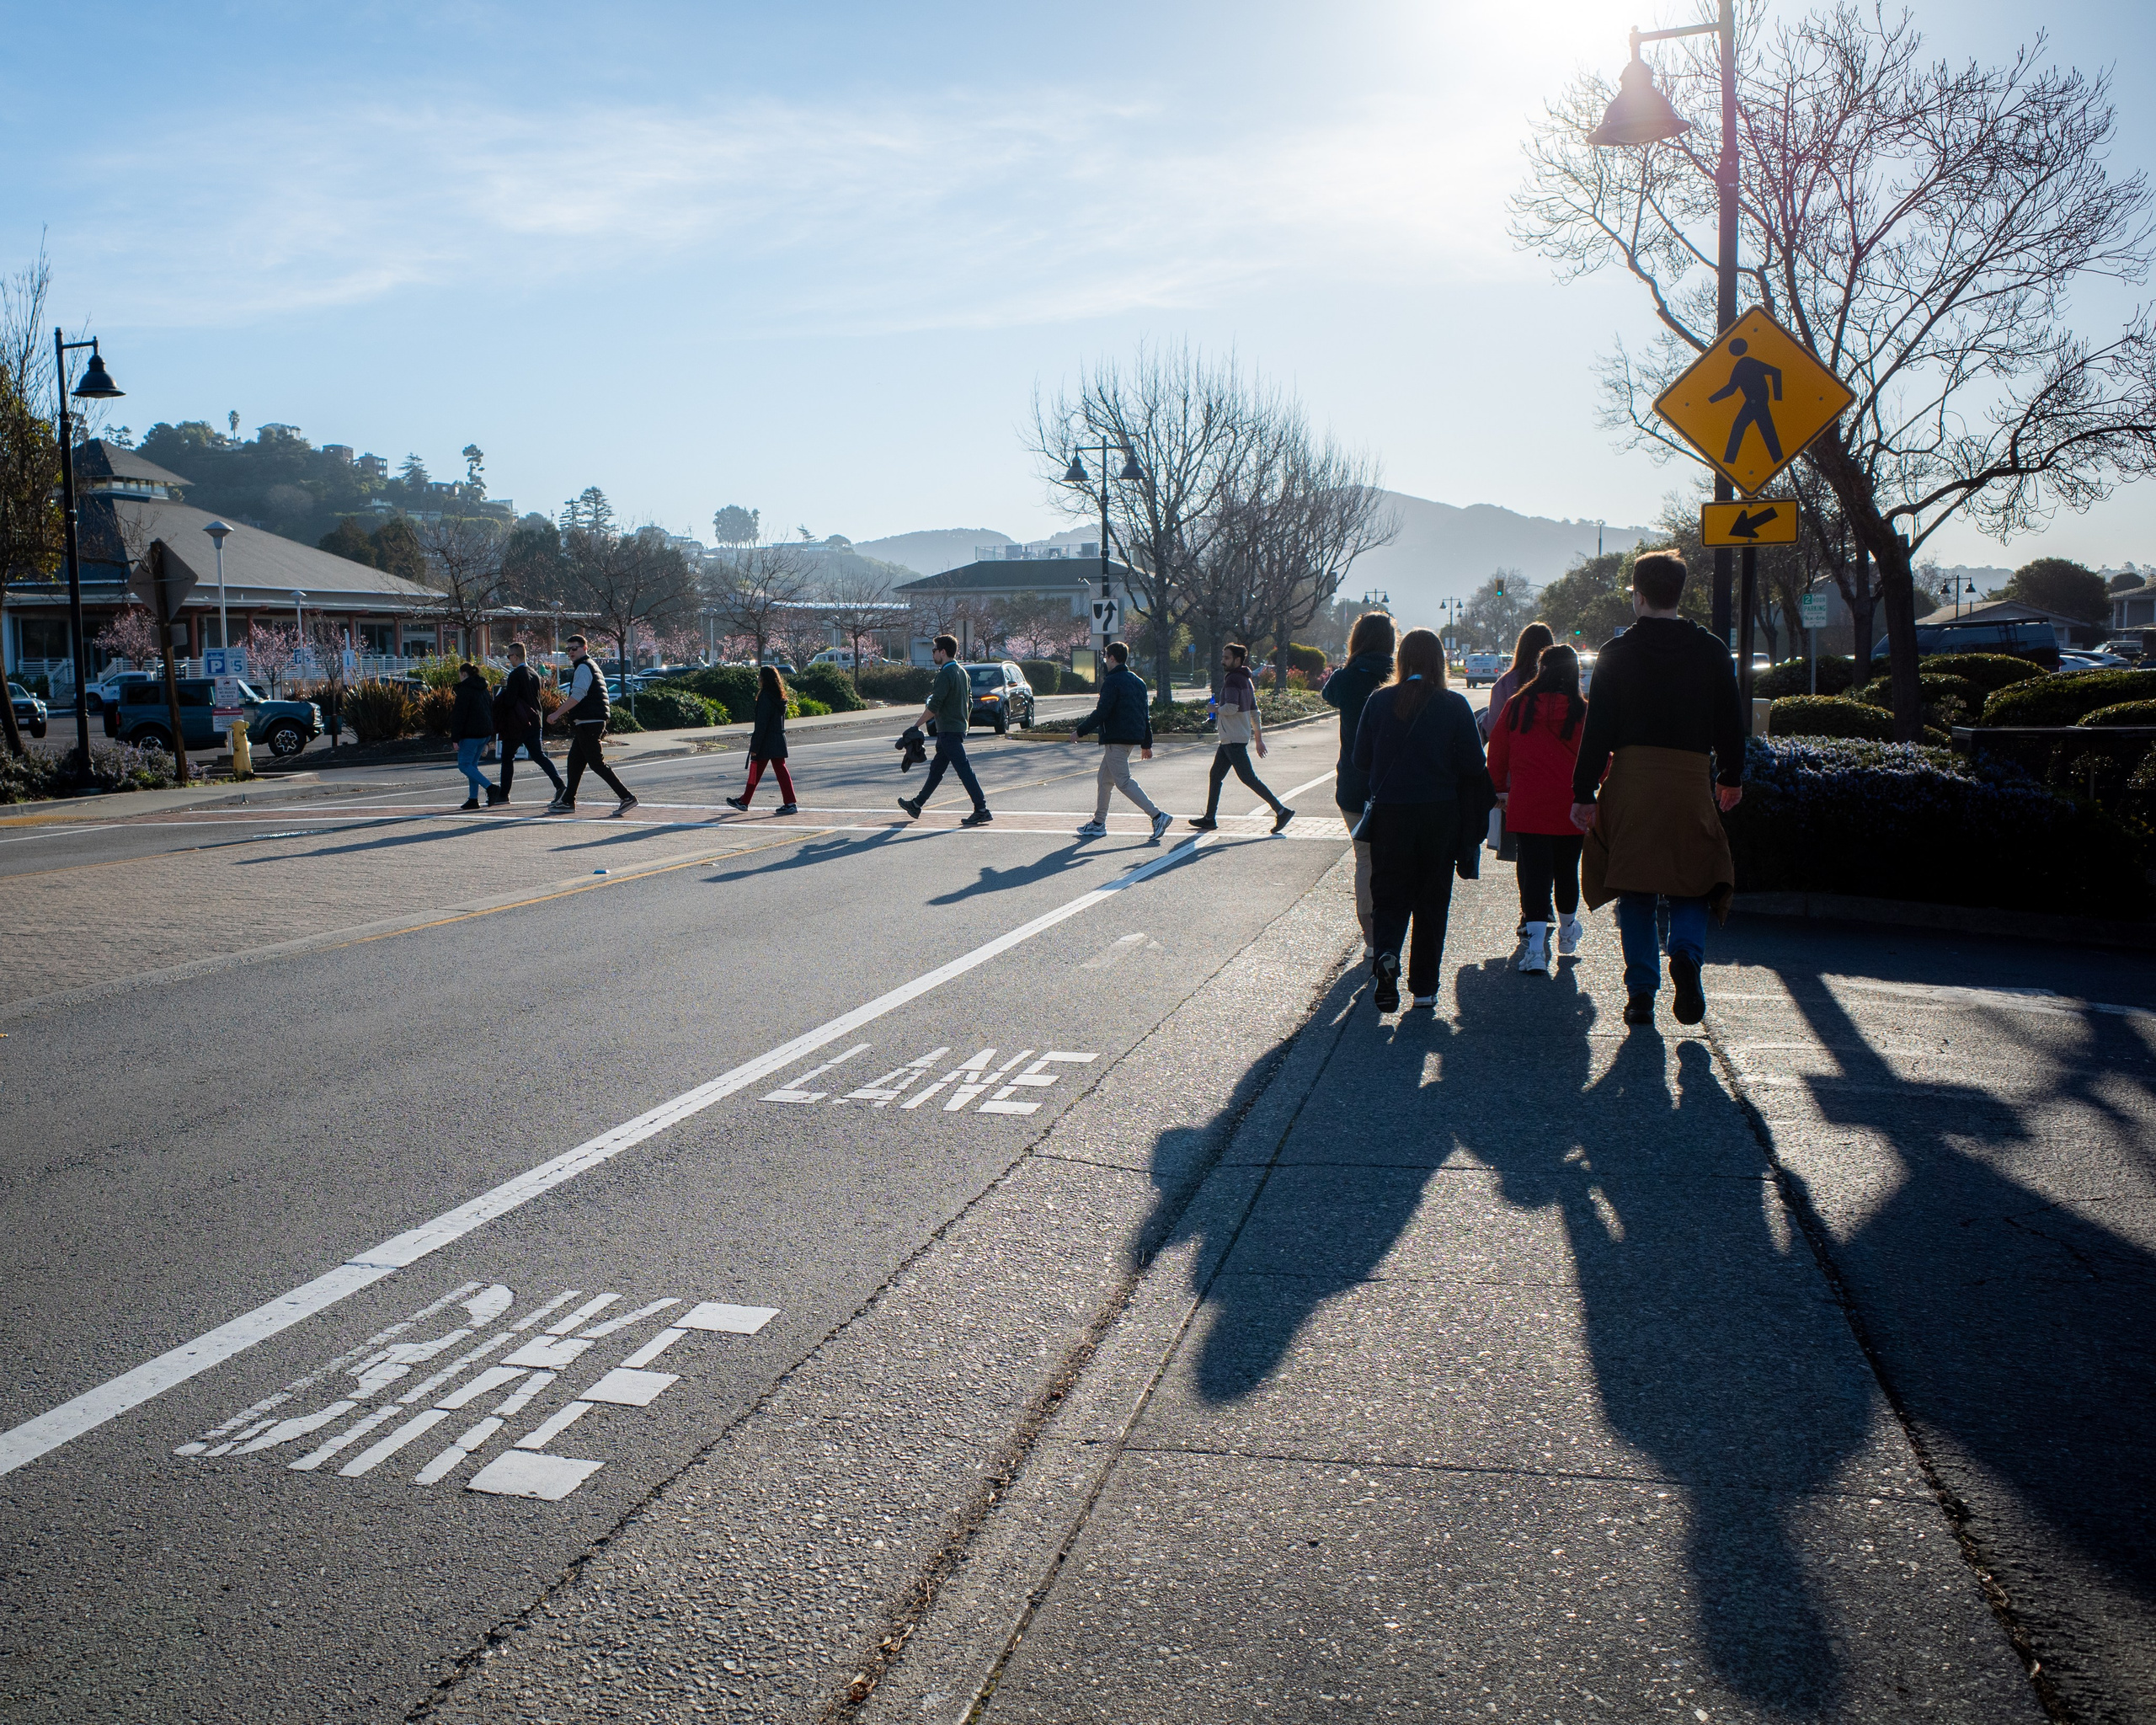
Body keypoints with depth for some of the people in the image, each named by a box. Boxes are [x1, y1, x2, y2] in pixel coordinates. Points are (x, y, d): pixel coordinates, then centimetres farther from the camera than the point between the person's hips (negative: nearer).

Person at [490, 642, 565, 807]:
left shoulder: (515, 675, -14)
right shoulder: (534, 674, 10)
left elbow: (510, 701, -18)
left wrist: (503, 689, 2)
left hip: (517, 725, -6)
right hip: (534, 722, 7)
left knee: (507, 758, 5)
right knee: (539, 755, 3)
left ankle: (503, 794, 10)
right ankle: (560, 785, -13)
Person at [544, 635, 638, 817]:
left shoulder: (583, 667, -11)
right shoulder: (588, 666, 22)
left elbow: (577, 696, -20)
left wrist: (557, 714, -15)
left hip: (588, 723, -10)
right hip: (589, 722, 10)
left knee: (596, 763, -10)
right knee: (575, 761, 13)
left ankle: (627, 796, -14)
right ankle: (568, 802, 18)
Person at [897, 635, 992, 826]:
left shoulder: (945, 674, -16)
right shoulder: (962, 672, 13)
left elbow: (934, 706, -19)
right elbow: (969, 703, 19)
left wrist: (917, 724, -10)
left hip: (948, 730, -10)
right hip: (959, 728, 10)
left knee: (964, 769, -10)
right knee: (936, 769, 17)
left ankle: (982, 810, -12)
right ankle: (917, 805, 28)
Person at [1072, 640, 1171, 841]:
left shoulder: (1112, 681, -13)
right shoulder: (1138, 681, 14)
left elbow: (1101, 713, -18)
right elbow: (1146, 714, 16)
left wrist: (1080, 731, -7)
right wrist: (1146, 744, 19)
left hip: (1116, 739, -9)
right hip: (1132, 738, 9)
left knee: (1124, 782, -9)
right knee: (1104, 779, 18)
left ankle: (1157, 816, -17)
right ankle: (1098, 823, 22)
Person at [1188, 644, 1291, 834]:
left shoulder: (1233, 679, -14)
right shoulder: (1246, 680, 16)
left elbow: (1231, 708, -27)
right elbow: (1254, 712, 18)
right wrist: (1258, 739, 20)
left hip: (1234, 740, -10)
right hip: (1230, 739, 10)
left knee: (1248, 777, -10)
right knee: (1216, 775, 14)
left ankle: (1281, 810, -10)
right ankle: (1209, 818, 18)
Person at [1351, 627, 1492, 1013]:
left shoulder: (1379, 702, -4)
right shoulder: (1455, 706, -6)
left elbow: (1361, 759, 1)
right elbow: (1473, 767, -5)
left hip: (1389, 812, 0)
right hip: (1440, 814, 0)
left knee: (1390, 894, 10)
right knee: (1432, 899, 11)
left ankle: (1386, 954, -19)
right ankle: (1424, 986, 16)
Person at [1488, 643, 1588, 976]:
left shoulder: (1516, 707, -2)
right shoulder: (1583, 712, -5)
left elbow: (1496, 751, 6)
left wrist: (1499, 789, 20)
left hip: (1527, 806, 0)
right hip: (1570, 808, 1)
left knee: (1534, 869, -2)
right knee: (1567, 869, 17)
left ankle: (1536, 943, -17)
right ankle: (1566, 934, 37)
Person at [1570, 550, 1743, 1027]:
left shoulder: (1618, 652, 1)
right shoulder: (1711, 651, 5)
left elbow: (1597, 728, -2)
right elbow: (1730, 723, 10)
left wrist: (1584, 794, 1)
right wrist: (1731, 778, 24)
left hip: (1630, 781, -1)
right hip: (1690, 782, 1)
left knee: (1635, 891, 7)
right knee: (1692, 885, 12)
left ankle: (1641, 992, 5)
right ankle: (1686, 953, -16)